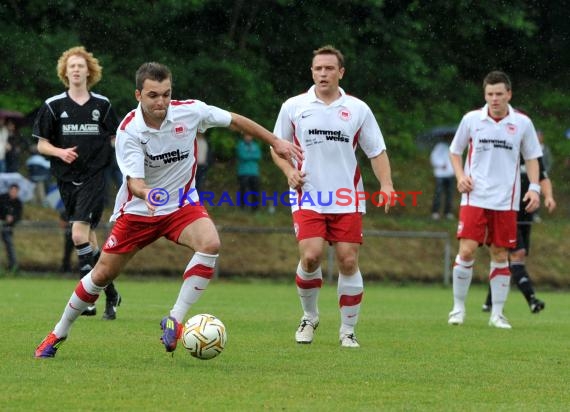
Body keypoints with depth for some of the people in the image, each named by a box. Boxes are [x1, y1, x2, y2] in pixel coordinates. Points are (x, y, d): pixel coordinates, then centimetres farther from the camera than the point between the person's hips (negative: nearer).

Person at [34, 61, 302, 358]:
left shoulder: (190, 112, -15)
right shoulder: (128, 131, -21)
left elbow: (236, 121, 0)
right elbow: (133, 180, -28)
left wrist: (275, 142, 7)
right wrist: (146, 193, -51)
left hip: (181, 205, 1)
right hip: (138, 210, -1)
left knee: (210, 244, -30)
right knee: (102, 274, 4)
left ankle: (175, 320, -22)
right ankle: (58, 334, 25)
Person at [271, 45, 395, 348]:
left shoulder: (358, 109, 6)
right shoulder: (293, 107, 5)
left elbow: (377, 151, 9)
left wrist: (386, 185, -6)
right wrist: (289, 170, -6)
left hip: (347, 200, 1)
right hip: (308, 198, -1)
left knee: (348, 262, -4)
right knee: (311, 256, -17)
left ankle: (348, 331, 9)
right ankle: (309, 317, 9)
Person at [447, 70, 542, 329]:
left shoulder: (522, 123, 1)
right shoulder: (472, 119, 0)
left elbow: (531, 158, 11)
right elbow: (455, 151, 12)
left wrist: (534, 187, -2)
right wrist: (460, 175, -5)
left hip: (506, 201, 1)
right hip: (475, 198, -1)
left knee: (500, 255, 3)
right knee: (466, 250, -11)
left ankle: (497, 314, 11)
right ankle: (458, 307, 4)